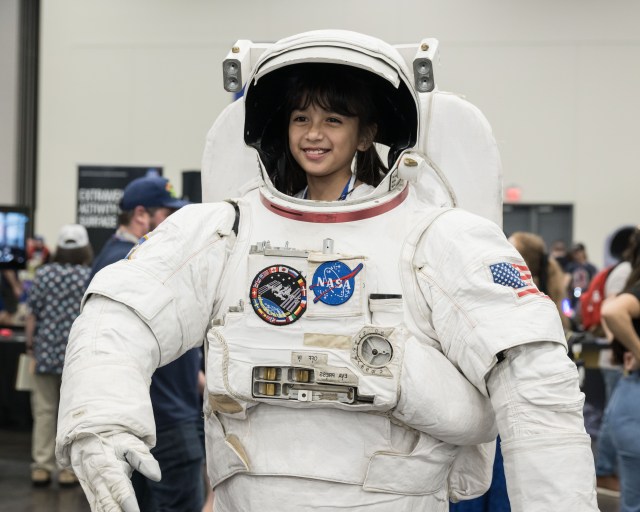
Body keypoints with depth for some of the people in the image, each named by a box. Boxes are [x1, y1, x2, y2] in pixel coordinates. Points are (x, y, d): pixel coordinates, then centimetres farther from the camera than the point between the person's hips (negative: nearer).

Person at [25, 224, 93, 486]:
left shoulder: (43, 274, 0)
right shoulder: (92, 278, -6)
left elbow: (32, 315, 1)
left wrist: (30, 345, 12)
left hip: (46, 353, 2)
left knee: (44, 411, 8)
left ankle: (41, 467, 9)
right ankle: (68, 469, 6)